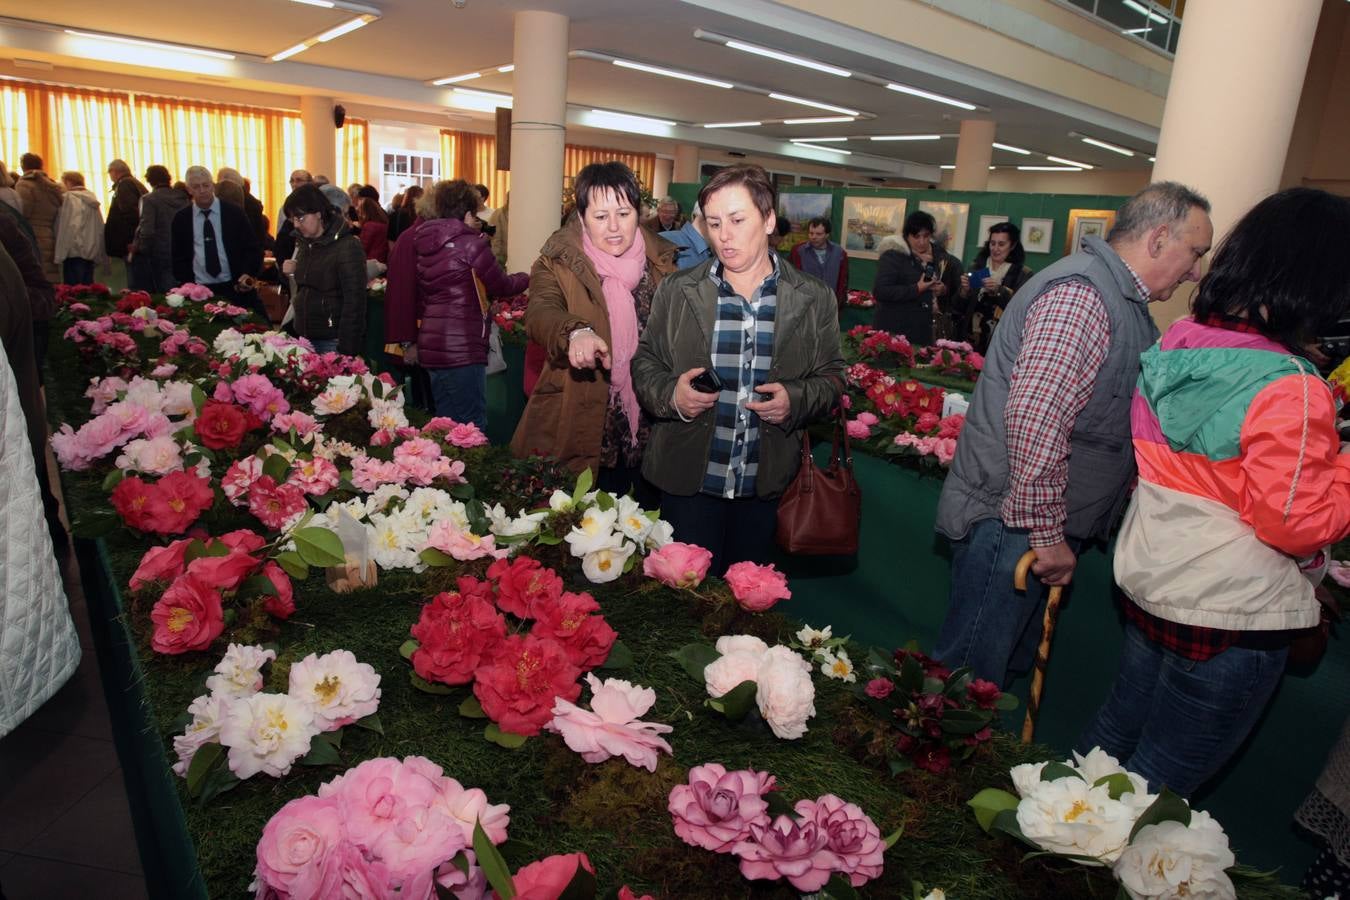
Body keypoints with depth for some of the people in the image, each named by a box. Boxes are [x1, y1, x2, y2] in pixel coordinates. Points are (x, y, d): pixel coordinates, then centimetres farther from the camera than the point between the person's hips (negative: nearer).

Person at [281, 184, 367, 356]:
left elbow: (354, 302, -17)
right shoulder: (305, 243, 12)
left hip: (333, 341, -7)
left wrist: (347, 350, -21)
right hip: (305, 336, 7)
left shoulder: (347, 246, -13)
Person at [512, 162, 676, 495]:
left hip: (652, 432, 3)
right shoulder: (557, 266, -5)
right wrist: (575, 331, -46)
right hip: (585, 436, -3)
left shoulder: (663, 262, 5)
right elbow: (541, 312, -25)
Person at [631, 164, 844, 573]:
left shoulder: (814, 300, -1)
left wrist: (796, 400, -15)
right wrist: (670, 394, -15)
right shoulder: (676, 293, -1)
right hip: (688, 481, 0)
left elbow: (831, 377, 6)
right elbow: (645, 363, 6)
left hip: (766, 487, 1)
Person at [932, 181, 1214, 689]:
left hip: (1040, 531, 11)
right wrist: (1046, 534, -24)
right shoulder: (1080, 294, -19)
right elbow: (1034, 416, -30)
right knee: (972, 673, 1)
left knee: (1010, 664, 21)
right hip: (1012, 525, -11)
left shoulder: (1119, 300, 17)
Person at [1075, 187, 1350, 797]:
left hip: (1148, 580, 8)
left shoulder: (1176, 343, -2)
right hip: (1232, 611, -7)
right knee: (1162, 777, 10)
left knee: (1117, 726, 25)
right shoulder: (1289, 391, -24)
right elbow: (1297, 525, -19)